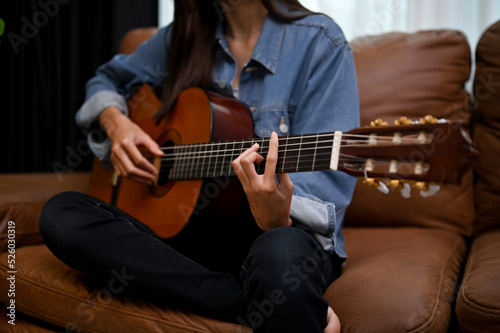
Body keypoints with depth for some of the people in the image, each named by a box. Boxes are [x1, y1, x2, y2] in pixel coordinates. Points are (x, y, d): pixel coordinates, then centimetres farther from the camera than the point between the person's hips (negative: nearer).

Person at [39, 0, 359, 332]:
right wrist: (114, 121, 3)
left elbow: (327, 179, -12)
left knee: (280, 254, -44)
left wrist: (278, 220, -34)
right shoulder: (185, 35, 11)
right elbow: (109, 78, 27)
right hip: (192, 227, 7)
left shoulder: (319, 42, -4)